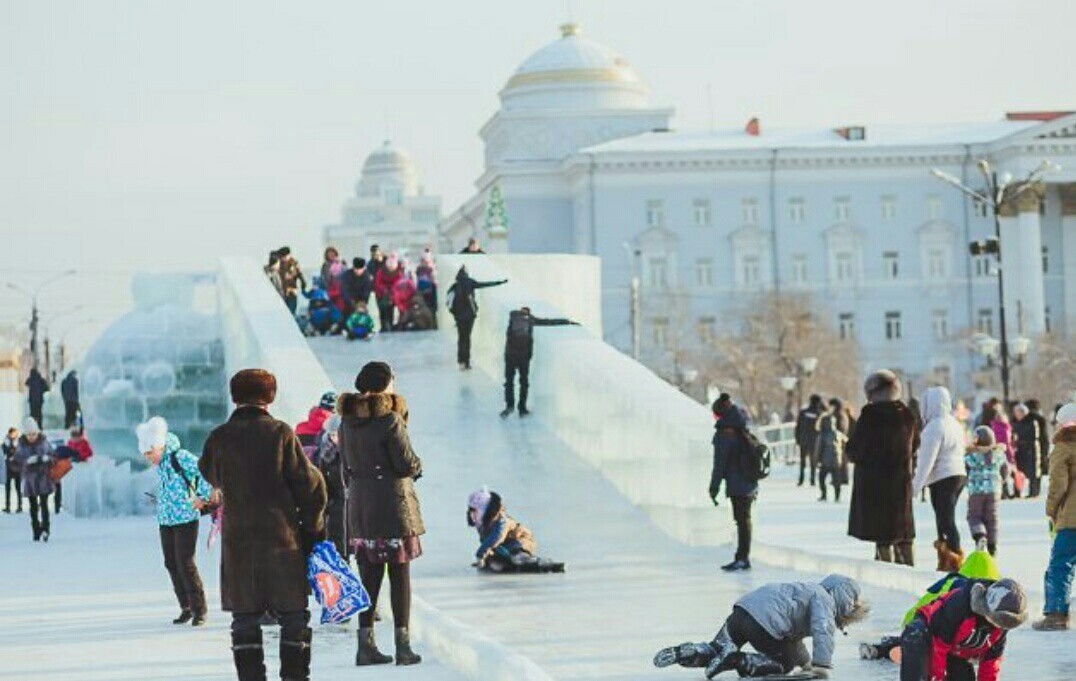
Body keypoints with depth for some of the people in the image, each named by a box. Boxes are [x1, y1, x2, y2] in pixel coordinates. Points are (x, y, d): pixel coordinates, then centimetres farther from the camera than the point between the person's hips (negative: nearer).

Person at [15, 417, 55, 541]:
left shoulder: (44, 441, -3)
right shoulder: (22, 444, -3)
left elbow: (53, 455, 3)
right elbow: (17, 459, -7)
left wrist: (48, 458, -20)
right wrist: (28, 461, -25)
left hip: (44, 477, -1)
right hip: (29, 478, 1)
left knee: (44, 504, -9)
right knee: (33, 506, 6)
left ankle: (45, 530, -11)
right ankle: (36, 531, 12)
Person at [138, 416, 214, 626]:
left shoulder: (181, 457, -14)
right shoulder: (158, 463, 10)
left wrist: (202, 497, -15)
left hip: (186, 519, -8)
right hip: (166, 520, 8)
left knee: (185, 564, -10)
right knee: (171, 564, 8)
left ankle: (199, 609, -2)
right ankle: (186, 608, 17)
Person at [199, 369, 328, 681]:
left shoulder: (219, 438, -1)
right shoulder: (281, 433, -6)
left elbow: (210, 475, 18)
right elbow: (309, 483, -5)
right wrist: (313, 528, 6)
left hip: (237, 540, 2)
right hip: (283, 538, -2)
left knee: (245, 619, 6)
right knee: (293, 616, 7)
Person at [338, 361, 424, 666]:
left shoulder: (347, 421, 7)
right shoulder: (390, 419, -13)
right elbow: (407, 464, -12)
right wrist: (417, 467, 9)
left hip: (359, 506, 6)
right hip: (393, 503, -6)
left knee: (368, 576, 10)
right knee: (400, 575, 1)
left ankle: (366, 644, 8)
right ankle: (403, 646, 1)